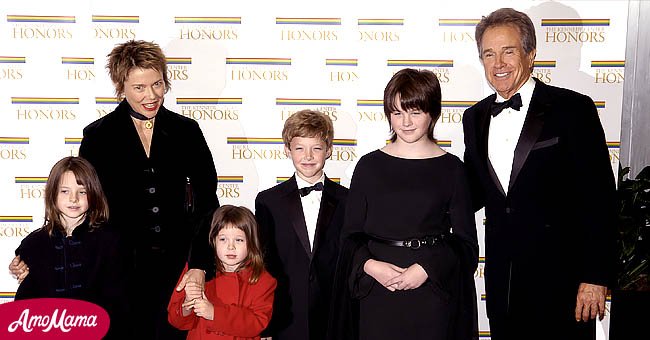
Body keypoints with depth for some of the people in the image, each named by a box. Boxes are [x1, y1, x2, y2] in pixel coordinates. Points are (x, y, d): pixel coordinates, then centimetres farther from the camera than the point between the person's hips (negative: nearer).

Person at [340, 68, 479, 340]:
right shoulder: (369, 166, 5)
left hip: (434, 290, -1)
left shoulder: (450, 167, 2)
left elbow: (465, 241, 1)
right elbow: (351, 234, 6)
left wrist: (427, 268, -13)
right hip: (378, 291, 1)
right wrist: (369, 265, -12)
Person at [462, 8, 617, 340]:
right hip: (502, 281, 5)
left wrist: (595, 277, -13)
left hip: (561, 277, -4)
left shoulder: (573, 109, -9)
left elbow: (599, 197, -10)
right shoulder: (475, 118, 8)